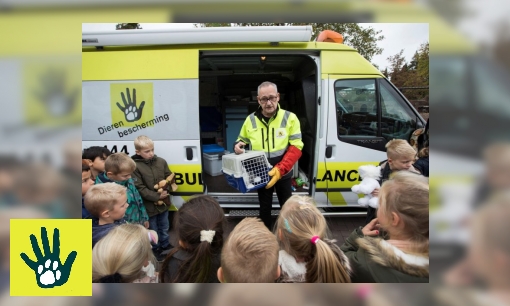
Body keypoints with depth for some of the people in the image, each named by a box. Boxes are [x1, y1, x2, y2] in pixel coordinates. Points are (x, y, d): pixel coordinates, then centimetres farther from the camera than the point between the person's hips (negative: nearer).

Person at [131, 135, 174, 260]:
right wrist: (157, 196, -21)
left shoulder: (161, 161, -5)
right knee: (153, 230, 16)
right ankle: (155, 249, 38)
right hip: (149, 205, -4)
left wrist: (166, 190, -18)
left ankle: (165, 245, 47)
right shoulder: (135, 166, -18)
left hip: (163, 202, 4)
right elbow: (140, 188, -19)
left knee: (164, 227, 24)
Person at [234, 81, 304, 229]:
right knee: (265, 208, 17)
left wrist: (280, 169, -26)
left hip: (283, 174, -1)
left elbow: (296, 147, -14)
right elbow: (242, 140, 11)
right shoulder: (251, 120, -4)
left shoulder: (289, 118, -12)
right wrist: (238, 145, -16)